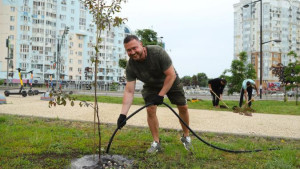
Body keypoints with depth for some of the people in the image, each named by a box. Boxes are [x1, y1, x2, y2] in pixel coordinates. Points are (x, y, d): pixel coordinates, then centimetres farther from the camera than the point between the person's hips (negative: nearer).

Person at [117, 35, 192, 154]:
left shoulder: (158, 52, -37)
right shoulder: (130, 66, -26)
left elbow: (171, 75, -31)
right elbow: (129, 91, -27)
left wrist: (160, 95, -31)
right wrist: (123, 114, -36)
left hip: (171, 81, -1)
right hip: (150, 86, 2)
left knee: (183, 107, 1)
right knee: (150, 109, -16)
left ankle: (186, 137, 25)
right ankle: (156, 143, 0)